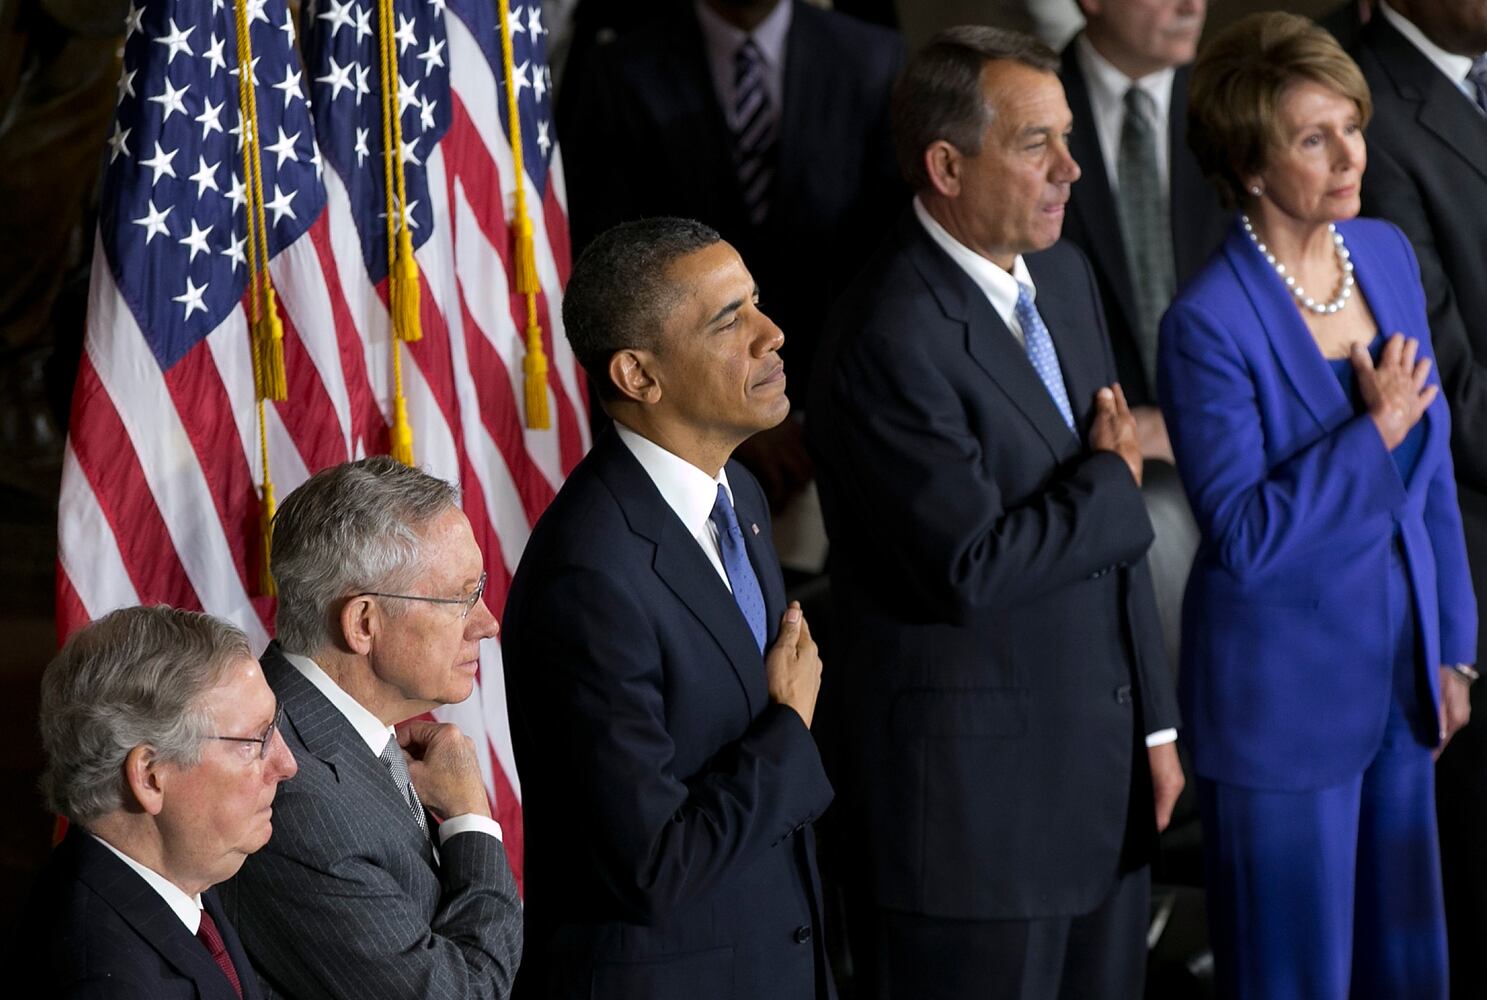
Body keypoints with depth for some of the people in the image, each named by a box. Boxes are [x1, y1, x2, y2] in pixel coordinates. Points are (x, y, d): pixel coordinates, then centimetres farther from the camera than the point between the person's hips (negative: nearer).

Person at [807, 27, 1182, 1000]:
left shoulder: (1066, 276, 8)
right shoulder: (892, 337, -20)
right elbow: (972, 567, -25)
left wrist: (1154, 720, 13)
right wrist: (1111, 482, -10)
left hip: (1101, 757, 8)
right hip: (979, 781, -8)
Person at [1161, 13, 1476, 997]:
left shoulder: (1388, 254, 2)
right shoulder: (1210, 323, -19)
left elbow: (1431, 468, 10)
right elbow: (1242, 537, -20)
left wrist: (1451, 646, 12)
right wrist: (1372, 433, -23)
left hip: (1397, 678, 6)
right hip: (1284, 701, -6)